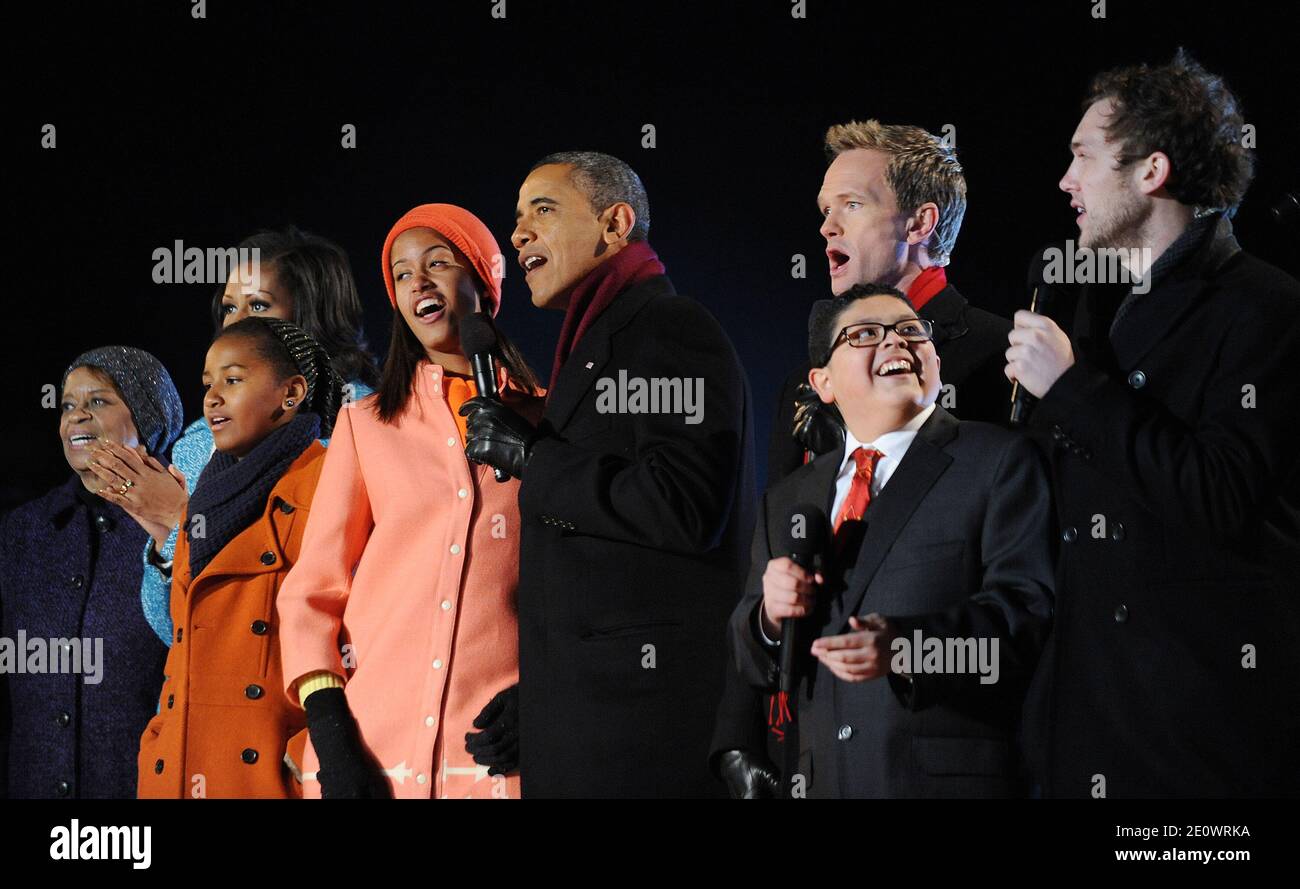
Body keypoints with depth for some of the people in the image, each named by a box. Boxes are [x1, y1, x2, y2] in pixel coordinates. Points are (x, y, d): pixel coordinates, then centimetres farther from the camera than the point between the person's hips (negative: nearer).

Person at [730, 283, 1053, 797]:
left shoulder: (1000, 461, -1)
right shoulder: (786, 503, 15)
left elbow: (1028, 610, -12)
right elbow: (755, 667, 15)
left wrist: (907, 647, -27)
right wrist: (770, 616, -7)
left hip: (952, 776, -4)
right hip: (822, 780, 4)